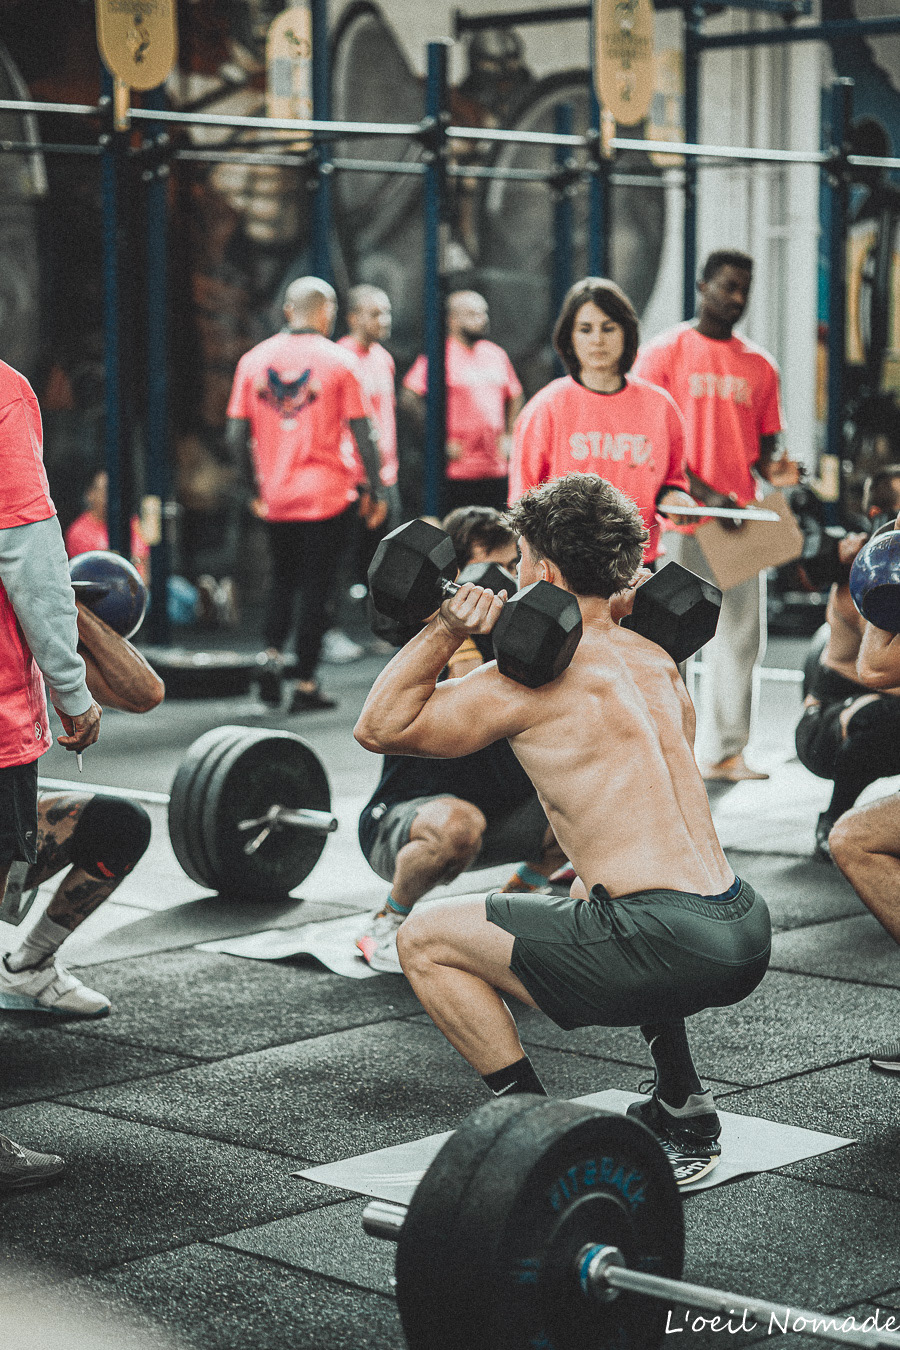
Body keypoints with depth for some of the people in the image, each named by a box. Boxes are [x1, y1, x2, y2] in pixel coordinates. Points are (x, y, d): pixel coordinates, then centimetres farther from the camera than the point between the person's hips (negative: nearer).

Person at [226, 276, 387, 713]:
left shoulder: (253, 360, 3)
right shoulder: (339, 362, -6)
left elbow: (236, 437, 2)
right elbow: (362, 435, -6)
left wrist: (255, 487, 14)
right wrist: (376, 491, 4)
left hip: (276, 497, 3)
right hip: (327, 495, -3)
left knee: (282, 579, 21)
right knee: (316, 586, 3)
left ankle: (272, 655, 3)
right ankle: (305, 685, 4)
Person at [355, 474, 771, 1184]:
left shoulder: (533, 678, -5)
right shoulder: (656, 659, 17)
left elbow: (379, 726, 1)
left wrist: (445, 632, -9)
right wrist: (630, 612, 40)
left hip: (670, 945, -8)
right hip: (748, 933, 8)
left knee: (424, 940, 4)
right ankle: (686, 1119, 35)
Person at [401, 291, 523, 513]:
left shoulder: (496, 354, 14)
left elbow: (514, 397, 27)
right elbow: (409, 398, -13)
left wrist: (508, 436, 15)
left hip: (496, 470, 6)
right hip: (457, 469, -6)